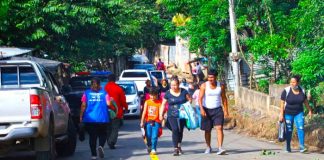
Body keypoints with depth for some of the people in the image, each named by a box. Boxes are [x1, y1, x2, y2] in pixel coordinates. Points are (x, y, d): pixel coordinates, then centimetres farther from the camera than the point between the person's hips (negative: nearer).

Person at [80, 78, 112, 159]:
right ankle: (101, 146, -15)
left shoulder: (87, 93, 3)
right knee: (103, 134, 13)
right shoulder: (104, 93, 2)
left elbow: (83, 105, -3)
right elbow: (108, 103, -8)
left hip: (90, 118, 0)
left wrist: (81, 116, 2)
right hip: (102, 118, 0)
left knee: (92, 136, 7)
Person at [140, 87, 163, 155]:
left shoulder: (159, 103, -1)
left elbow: (160, 112, -3)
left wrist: (161, 120, -11)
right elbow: (144, 112, 2)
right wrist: (142, 122, -2)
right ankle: (149, 146, 27)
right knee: (148, 136, 4)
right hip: (148, 121, 2)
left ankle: (153, 149, 0)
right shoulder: (147, 102, 5)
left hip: (156, 122, -2)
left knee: (154, 137, -8)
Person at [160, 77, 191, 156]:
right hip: (172, 115, -1)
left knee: (180, 130, 7)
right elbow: (163, 104, 7)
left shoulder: (184, 92, 2)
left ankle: (179, 145, 32)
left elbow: (189, 99, 10)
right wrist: (161, 114, 1)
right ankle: (176, 148, -12)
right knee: (175, 130, -16)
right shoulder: (168, 93, 1)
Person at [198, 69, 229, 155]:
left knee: (219, 128, -16)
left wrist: (226, 110, 6)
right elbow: (200, 98, -11)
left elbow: (224, 98, 10)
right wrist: (201, 109, -24)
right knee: (207, 130, 10)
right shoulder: (204, 86, -5)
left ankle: (220, 148, -23)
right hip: (206, 110, 0)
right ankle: (208, 147, 28)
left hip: (217, 109, 0)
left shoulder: (221, 86, 2)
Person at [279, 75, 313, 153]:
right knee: (289, 130, 5)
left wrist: (310, 110, 16)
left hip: (299, 113, 2)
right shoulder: (286, 91, -13)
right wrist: (281, 114, -16)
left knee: (300, 128, -12)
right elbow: (282, 103, -12)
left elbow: (305, 101, 11)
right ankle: (288, 147, 19)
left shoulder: (301, 90, -3)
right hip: (288, 114, -2)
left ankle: (302, 147, -13)